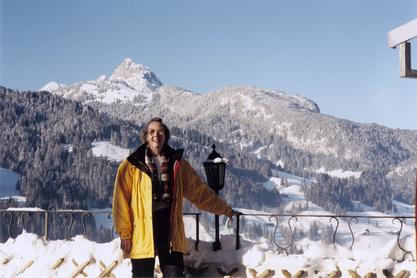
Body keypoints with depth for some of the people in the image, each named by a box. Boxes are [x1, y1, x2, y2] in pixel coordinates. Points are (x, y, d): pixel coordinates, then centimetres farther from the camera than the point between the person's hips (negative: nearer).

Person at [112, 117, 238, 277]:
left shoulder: (177, 163, 8)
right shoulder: (132, 165, -2)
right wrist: (124, 233, -8)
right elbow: (122, 201, -4)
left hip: (170, 227, 3)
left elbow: (199, 191, 14)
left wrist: (224, 209, 16)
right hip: (142, 231, -2)